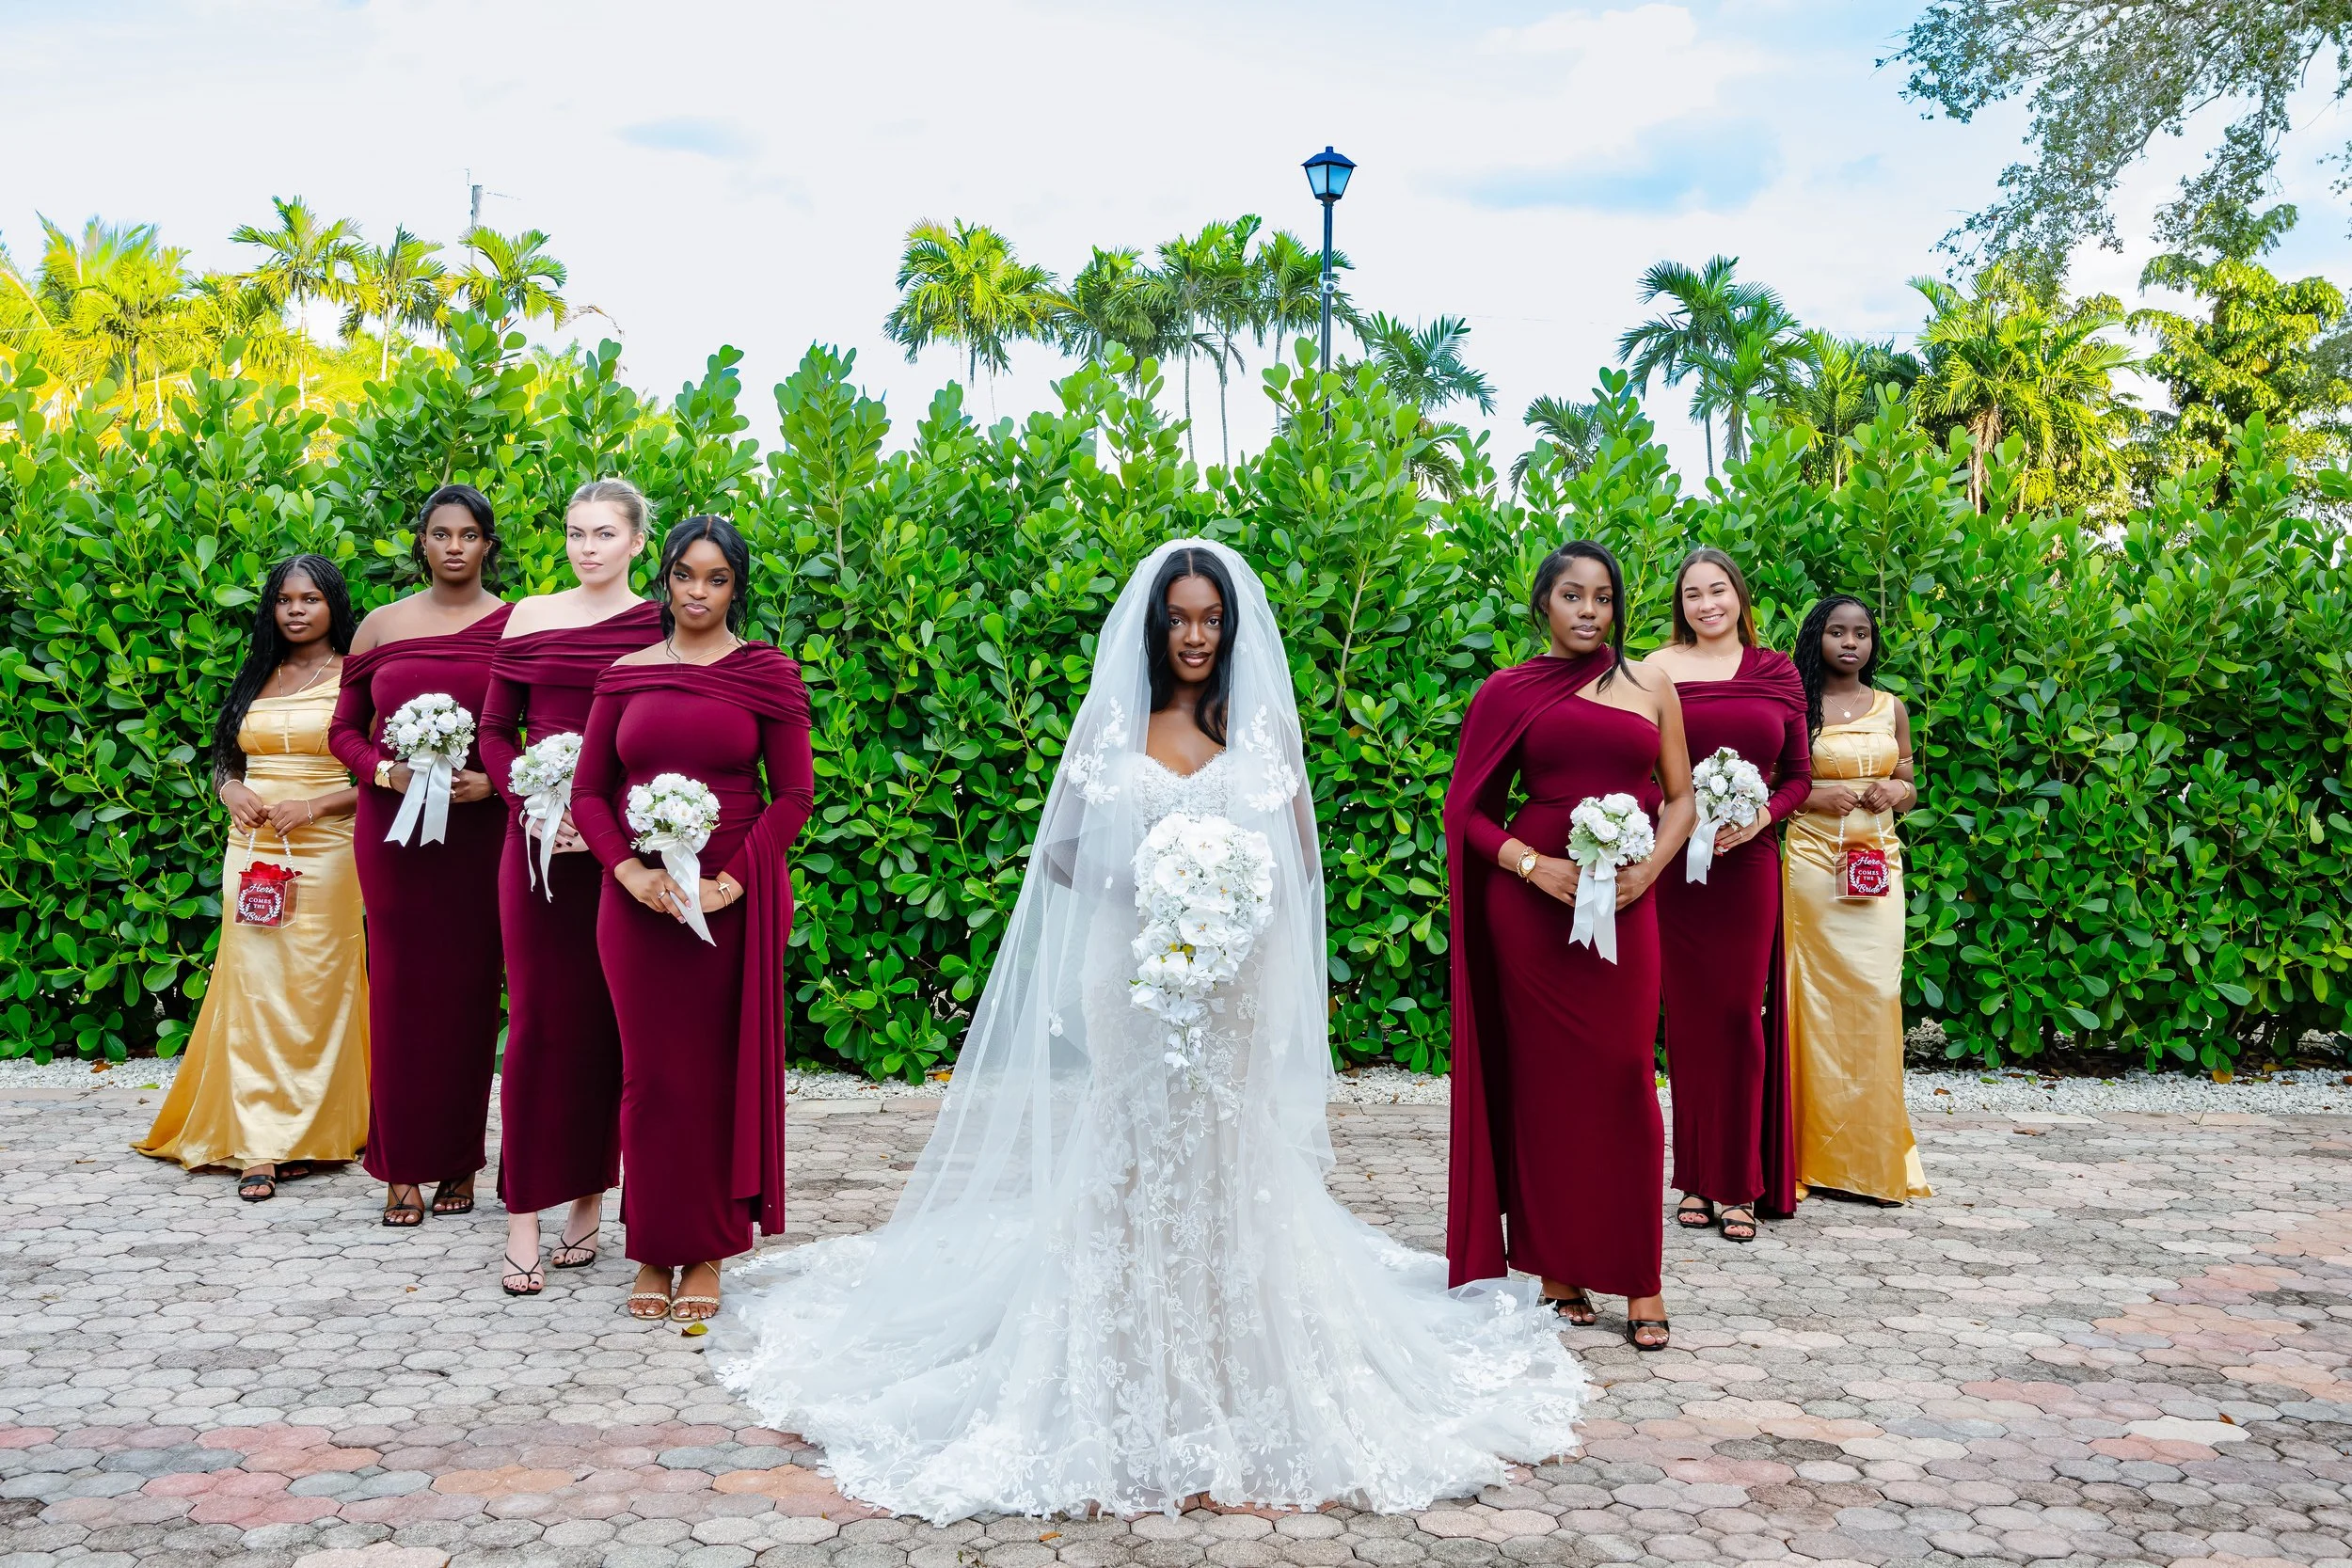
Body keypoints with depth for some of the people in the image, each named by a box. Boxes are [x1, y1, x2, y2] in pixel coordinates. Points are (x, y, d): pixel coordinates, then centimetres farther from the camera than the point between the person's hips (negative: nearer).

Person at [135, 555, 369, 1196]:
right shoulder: (258, 676, 15)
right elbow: (225, 759, 22)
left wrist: (311, 807, -15)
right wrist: (232, 791, 0)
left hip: (323, 851, -4)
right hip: (251, 849, 4)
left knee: (313, 989, -3)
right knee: (252, 987, -1)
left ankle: (305, 1136, 8)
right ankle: (260, 1145, 1)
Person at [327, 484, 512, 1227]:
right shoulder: (381, 627, 8)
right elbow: (345, 728, 12)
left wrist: (493, 781, -13)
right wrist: (384, 770, -7)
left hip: (479, 827, -1)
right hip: (393, 827, 2)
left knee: (469, 987, 3)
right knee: (400, 985, 3)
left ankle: (460, 1161, 15)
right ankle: (404, 1166, 12)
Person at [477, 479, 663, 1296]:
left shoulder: (659, 627, 2)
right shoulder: (529, 618, 9)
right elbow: (495, 731, 10)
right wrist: (530, 807, -5)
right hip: (537, 838, 1)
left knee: (604, 1020, 5)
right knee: (536, 1017, 0)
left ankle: (589, 1198, 17)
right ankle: (523, 1217, 5)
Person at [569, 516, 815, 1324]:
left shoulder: (768, 674, 1)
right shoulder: (627, 675, 9)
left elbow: (794, 793, -2)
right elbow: (588, 792, 9)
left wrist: (732, 881, -11)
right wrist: (630, 871, -7)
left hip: (734, 903, -2)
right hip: (639, 902, 2)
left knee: (722, 1071, 4)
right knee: (650, 1072, 5)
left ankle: (707, 1254, 16)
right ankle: (655, 1252, 18)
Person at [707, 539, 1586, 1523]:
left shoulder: (1264, 725, 6)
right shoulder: (1110, 722, 4)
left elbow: (1300, 857, 8)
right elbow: (1058, 851, 3)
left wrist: (1237, 891, -12)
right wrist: (1141, 882, -14)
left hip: (1236, 985, 1)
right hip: (1132, 974, 0)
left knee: (1231, 1160, 4)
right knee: (1132, 1159, 2)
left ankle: (1238, 1390, 15)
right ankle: (1133, 1402, 13)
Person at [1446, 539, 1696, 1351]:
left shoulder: (1651, 689, 12)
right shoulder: (1510, 693, 7)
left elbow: (1681, 798, 12)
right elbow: (1469, 809, 4)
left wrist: (1648, 869, -6)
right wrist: (1535, 866, -11)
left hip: (1624, 906, 1)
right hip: (1531, 904, -1)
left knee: (1625, 1080, -1)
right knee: (1543, 1081, 4)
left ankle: (1641, 1282, 8)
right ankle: (1558, 1273, 15)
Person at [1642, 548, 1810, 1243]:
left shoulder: (1778, 673, 8)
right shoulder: (1658, 671, 2)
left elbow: (1799, 775, 11)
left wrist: (1763, 813, -7)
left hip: (1750, 863, 1)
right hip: (1677, 863, -1)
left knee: (1741, 1014, 2)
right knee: (1689, 1015, 3)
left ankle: (1740, 1183, 11)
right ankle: (1697, 1177, 14)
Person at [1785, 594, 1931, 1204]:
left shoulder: (1892, 708, 13)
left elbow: (1910, 790, 19)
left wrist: (1897, 792, -3)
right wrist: (1813, 796, -14)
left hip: (1879, 862, 3)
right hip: (1813, 859, -3)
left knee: (1875, 992, -2)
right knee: (1818, 993, -5)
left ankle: (1876, 1154, 9)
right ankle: (1821, 1151, 4)